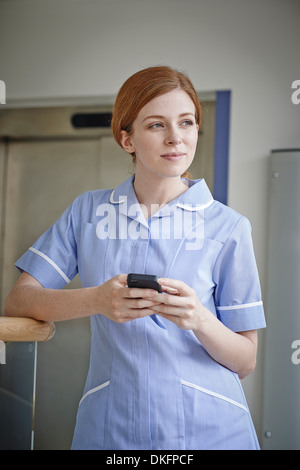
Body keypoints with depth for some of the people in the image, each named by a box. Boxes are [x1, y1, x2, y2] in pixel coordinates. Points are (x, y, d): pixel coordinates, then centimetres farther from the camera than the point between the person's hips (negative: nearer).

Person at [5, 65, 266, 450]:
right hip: (108, 428, 1)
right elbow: (17, 301, -2)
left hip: (208, 429, -1)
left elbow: (245, 362, -2)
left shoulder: (228, 227, -3)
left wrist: (200, 320, -23)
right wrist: (96, 300, -20)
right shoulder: (88, 212, 4)